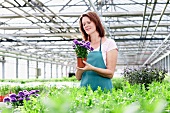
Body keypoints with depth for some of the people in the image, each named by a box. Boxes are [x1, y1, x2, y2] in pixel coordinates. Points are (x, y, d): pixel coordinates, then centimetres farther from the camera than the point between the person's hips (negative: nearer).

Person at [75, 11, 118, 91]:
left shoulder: (109, 43, 0)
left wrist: (92, 68, -20)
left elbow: (110, 73, -6)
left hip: (102, 89, -3)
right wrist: (80, 67, -10)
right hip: (85, 89, 3)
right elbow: (78, 77, 10)